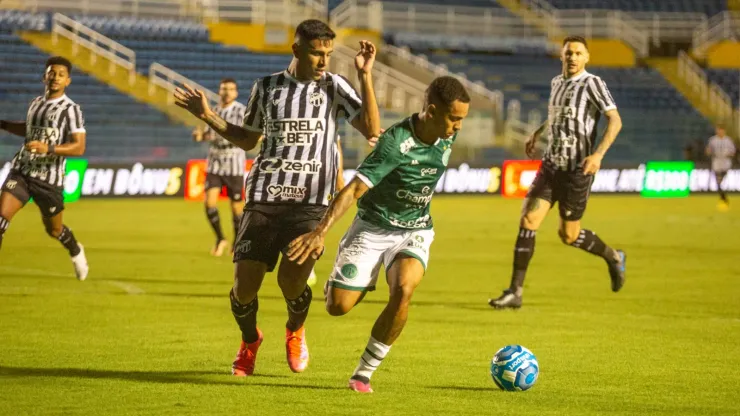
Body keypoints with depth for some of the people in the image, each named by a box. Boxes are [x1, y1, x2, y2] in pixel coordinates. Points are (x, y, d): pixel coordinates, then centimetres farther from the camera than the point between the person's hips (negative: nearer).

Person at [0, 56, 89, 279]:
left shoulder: (71, 109, -10)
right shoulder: (35, 104, 10)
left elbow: (79, 148, -17)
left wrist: (49, 148, -30)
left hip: (49, 179, -4)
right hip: (21, 171, 4)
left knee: (54, 230, 13)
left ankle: (76, 252, 46)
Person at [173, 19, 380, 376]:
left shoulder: (334, 87, 4)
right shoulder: (266, 87, 9)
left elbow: (372, 130, -8)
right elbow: (247, 139, 23)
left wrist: (365, 76, -14)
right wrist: (208, 117, 12)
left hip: (310, 203, -2)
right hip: (264, 199, 2)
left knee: (291, 281, -19)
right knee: (244, 288, -5)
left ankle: (295, 331, 17)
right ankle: (249, 341, 29)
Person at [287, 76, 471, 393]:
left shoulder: (448, 136, -7)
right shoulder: (396, 143, -27)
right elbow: (353, 189, -31)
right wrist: (321, 232, -40)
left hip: (415, 231, 3)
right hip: (373, 227, -3)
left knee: (403, 290, -26)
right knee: (338, 306, -7)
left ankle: (363, 374, -14)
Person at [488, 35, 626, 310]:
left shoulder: (592, 84, -10)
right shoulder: (557, 82, 11)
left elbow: (615, 120, -17)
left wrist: (598, 154, -28)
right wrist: (537, 133, 30)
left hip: (577, 170, -6)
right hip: (551, 165, 6)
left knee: (568, 235, 3)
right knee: (528, 220, -9)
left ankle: (613, 258, 32)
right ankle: (515, 291, -6)